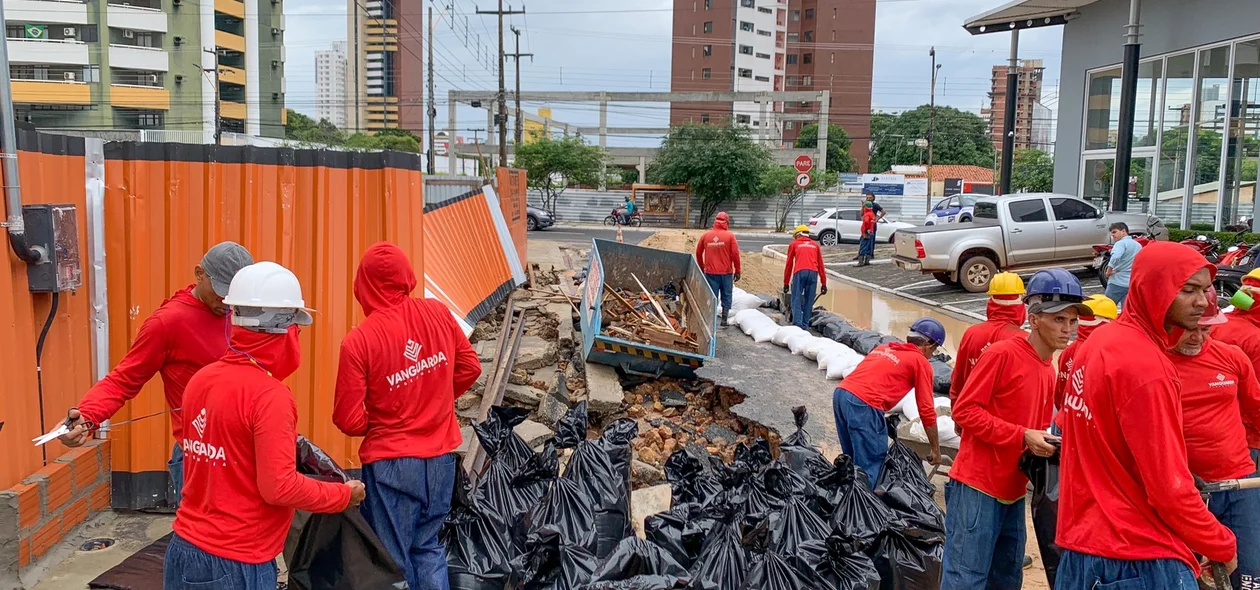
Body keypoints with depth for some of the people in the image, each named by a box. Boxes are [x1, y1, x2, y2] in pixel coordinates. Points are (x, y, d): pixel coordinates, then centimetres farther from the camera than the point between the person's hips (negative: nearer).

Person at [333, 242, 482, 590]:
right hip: (441, 458, 5)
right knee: (428, 547, 21)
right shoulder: (439, 313, -5)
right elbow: (470, 367, 9)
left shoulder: (358, 341, -17)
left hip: (391, 465, -4)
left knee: (393, 561, 11)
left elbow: (349, 421, -12)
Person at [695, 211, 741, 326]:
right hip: (726, 273, -1)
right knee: (726, 296, 10)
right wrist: (737, 271, 3)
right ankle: (724, 319, 10)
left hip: (710, 273, 1)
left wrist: (701, 268, 23)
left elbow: (698, 253, 10)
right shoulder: (730, 236, -5)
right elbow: (735, 255, -6)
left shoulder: (706, 235, 2)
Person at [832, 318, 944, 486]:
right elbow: (927, 411, 6)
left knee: (853, 460, 20)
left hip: (840, 393, 8)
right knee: (871, 466, 0)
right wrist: (936, 450, 16)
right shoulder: (921, 363, 8)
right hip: (864, 404, -8)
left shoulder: (884, 348, 28)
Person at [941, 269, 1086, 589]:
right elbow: (964, 409, -14)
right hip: (978, 488, -8)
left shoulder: (1049, 371, 14)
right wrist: (1022, 436, -19)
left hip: (1014, 492, 9)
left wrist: (1048, 442, 1)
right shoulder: (1002, 353, -12)